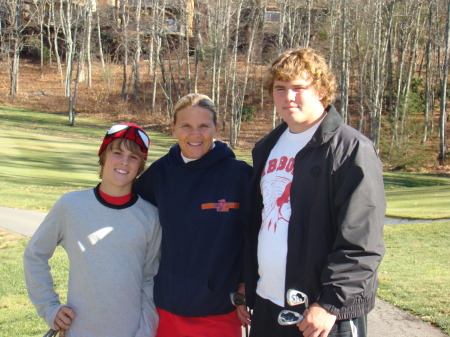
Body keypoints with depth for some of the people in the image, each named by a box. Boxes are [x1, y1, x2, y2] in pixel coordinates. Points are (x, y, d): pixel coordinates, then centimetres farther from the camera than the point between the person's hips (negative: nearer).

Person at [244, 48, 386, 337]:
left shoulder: (352, 148, -9)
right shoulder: (267, 148, 14)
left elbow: (361, 243, -15)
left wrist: (332, 303, -18)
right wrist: (248, 286, 14)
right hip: (266, 306, 7)